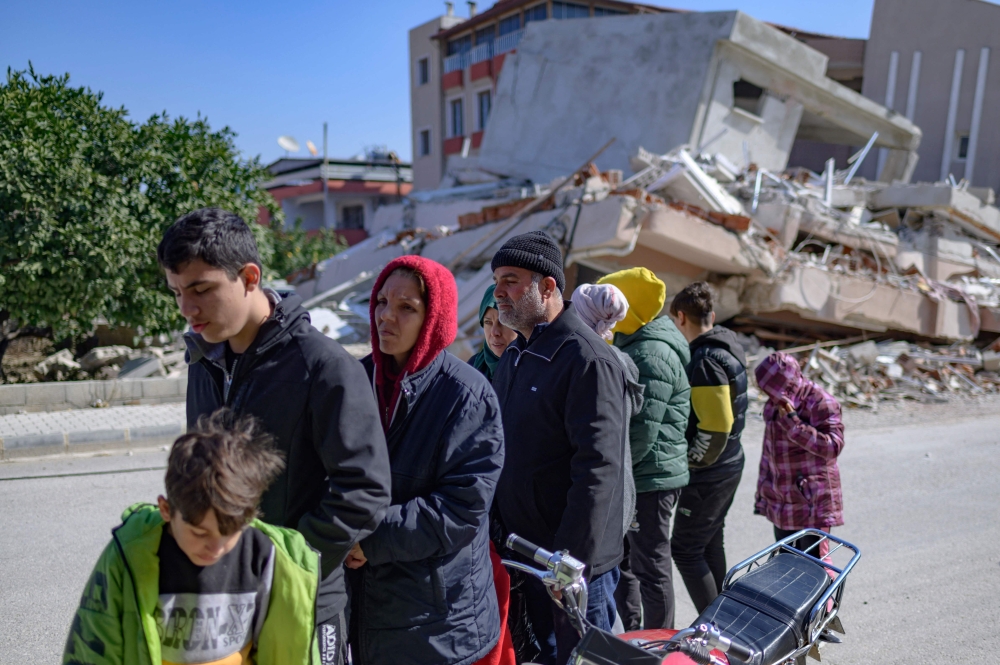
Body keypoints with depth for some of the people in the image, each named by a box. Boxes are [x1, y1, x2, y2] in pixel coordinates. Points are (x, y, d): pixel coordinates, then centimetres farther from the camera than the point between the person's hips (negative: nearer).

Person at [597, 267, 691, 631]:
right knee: (619, 558, 20)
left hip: (650, 478, -10)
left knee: (651, 567, 3)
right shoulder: (632, 345, 13)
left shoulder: (653, 353, -19)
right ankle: (632, 635, 37)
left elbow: (643, 430, -25)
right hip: (633, 478, 10)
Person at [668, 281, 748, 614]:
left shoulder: (706, 360, -22)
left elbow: (715, 425, -26)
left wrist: (692, 460, -14)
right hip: (730, 464, 10)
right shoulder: (728, 347, 9)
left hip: (707, 474, -10)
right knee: (711, 542, 22)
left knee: (685, 550, -1)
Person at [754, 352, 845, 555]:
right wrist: (763, 491, 18)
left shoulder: (820, 402, -15)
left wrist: (793, 422, -26)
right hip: (781, 501, 7)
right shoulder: (774, 404, 8)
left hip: (812, 500, -7)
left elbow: (833, 446, -21)